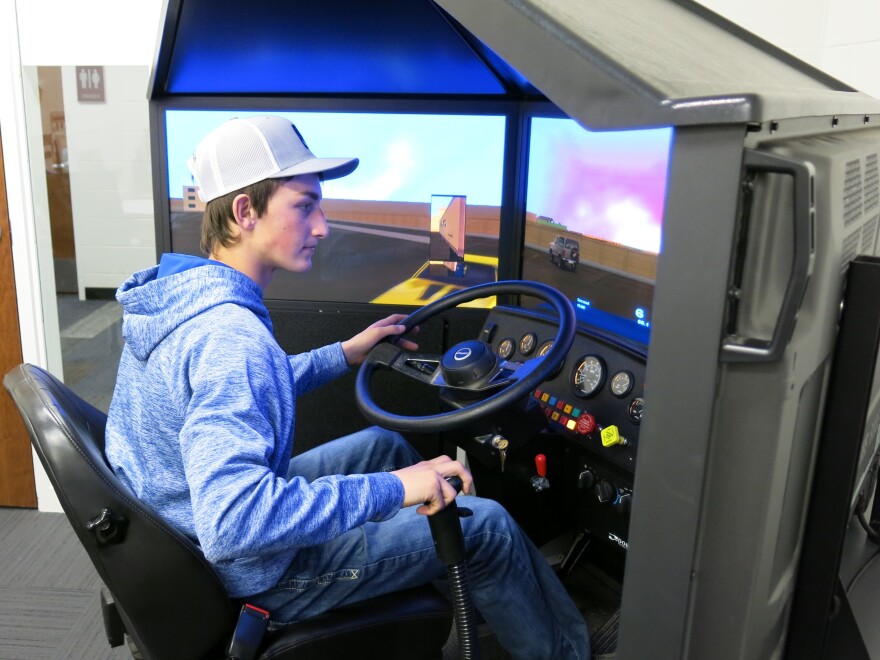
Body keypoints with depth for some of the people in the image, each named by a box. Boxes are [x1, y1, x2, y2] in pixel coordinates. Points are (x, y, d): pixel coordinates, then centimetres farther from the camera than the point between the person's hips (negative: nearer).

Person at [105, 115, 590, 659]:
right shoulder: (230, 338, -34)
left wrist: (342, 355, 12)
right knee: (486, 526, -3)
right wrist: (391, 488, -36)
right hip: (253, 574, -9)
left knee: (382, 445, 22)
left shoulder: (176, 291, -2)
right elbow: (231, 522, -42)